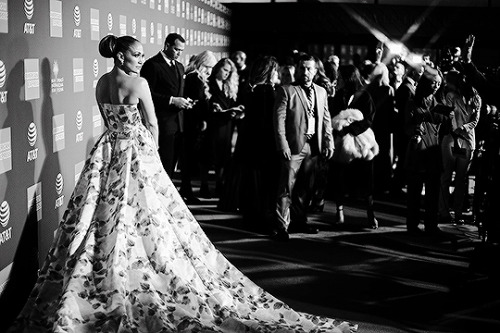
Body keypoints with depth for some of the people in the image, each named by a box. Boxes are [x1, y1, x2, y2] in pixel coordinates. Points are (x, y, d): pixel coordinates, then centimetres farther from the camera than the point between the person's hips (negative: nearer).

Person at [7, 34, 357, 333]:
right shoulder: (139, 83, -12)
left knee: (105, 220, 12)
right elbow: (152, 125, -5)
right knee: (149, 224, 0)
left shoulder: (101, 83, 7)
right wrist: (152, 152, 11)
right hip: (138, 154, -7)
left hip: (108, 153, 7)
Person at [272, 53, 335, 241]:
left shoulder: (321, 92, 15)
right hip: (293, 146, -5)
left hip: (313, 146, 5)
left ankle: (299, 222, 23)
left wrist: (329, 143, 7)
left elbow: (326, 120, 16)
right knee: (287, 188, -6)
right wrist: (283, 146, -15)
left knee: (305, 188, 12)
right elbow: (279, 119, -8)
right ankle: (281, 227, -4)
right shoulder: (286, 91, -2)